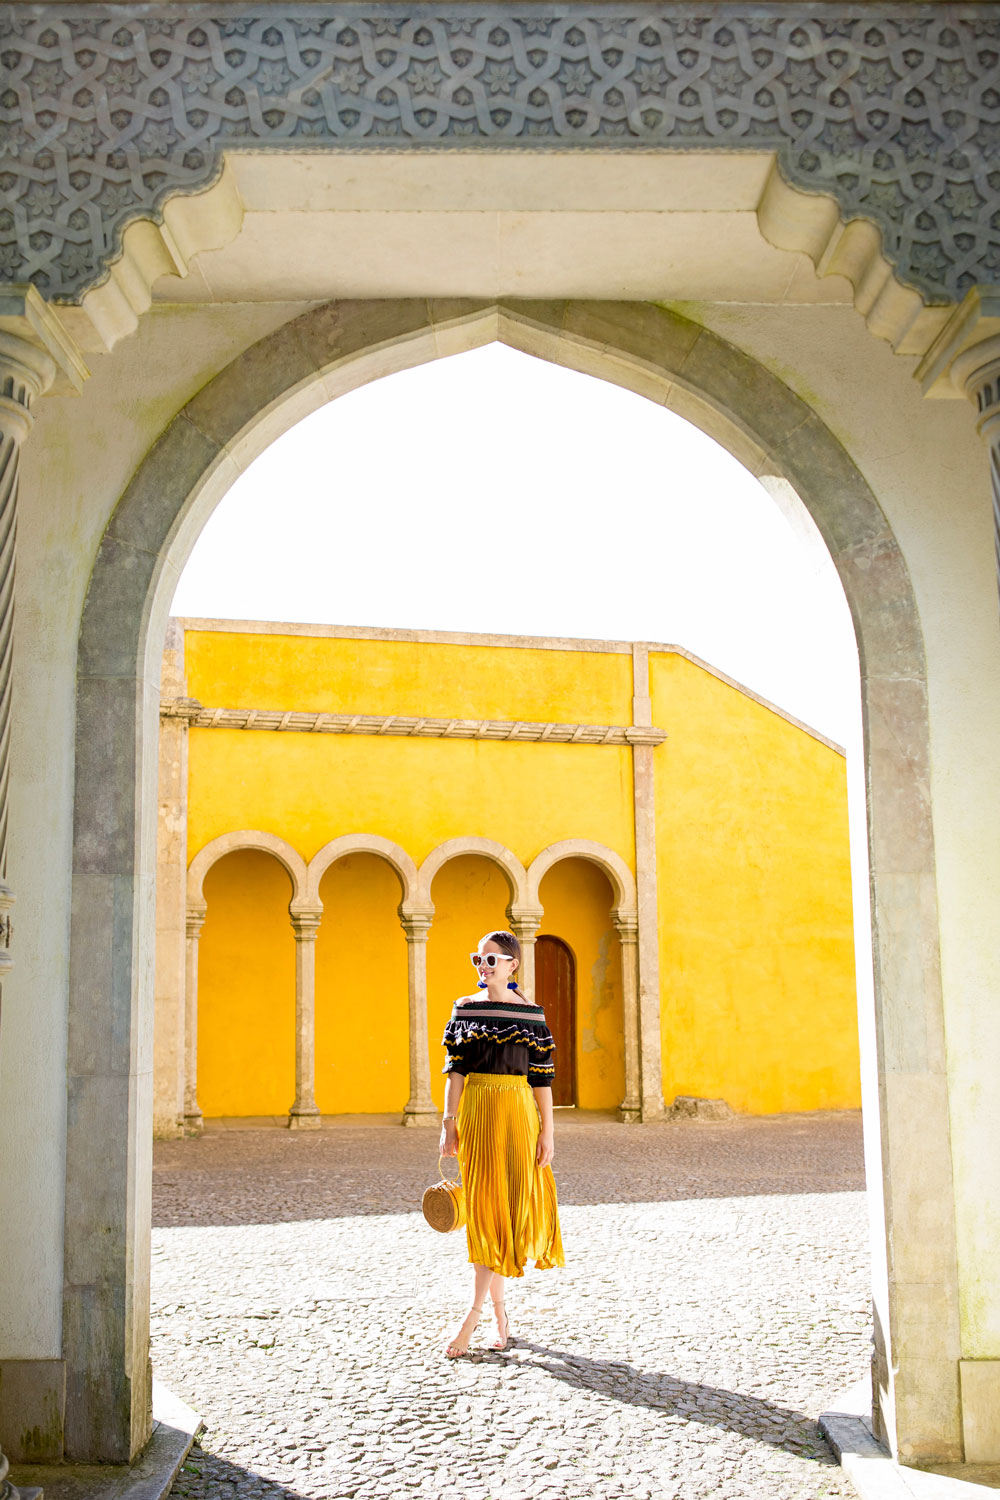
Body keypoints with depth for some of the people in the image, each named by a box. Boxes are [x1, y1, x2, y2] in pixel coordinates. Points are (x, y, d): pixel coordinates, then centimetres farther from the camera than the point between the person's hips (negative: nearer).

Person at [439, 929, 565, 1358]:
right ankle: (500, 1313, 14)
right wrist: (449, 1123, -4)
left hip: (516, 1113, -2)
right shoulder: (464, 1009, 5)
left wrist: (547, 1131, -4)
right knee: (483, 1209, 4)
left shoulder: (531, 1014, 1)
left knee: (511, 1207, -7)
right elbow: (456, 1069, 3)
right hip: (475, 1112, 2)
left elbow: (542, 1077, 1)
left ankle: (473, 1315, -3)